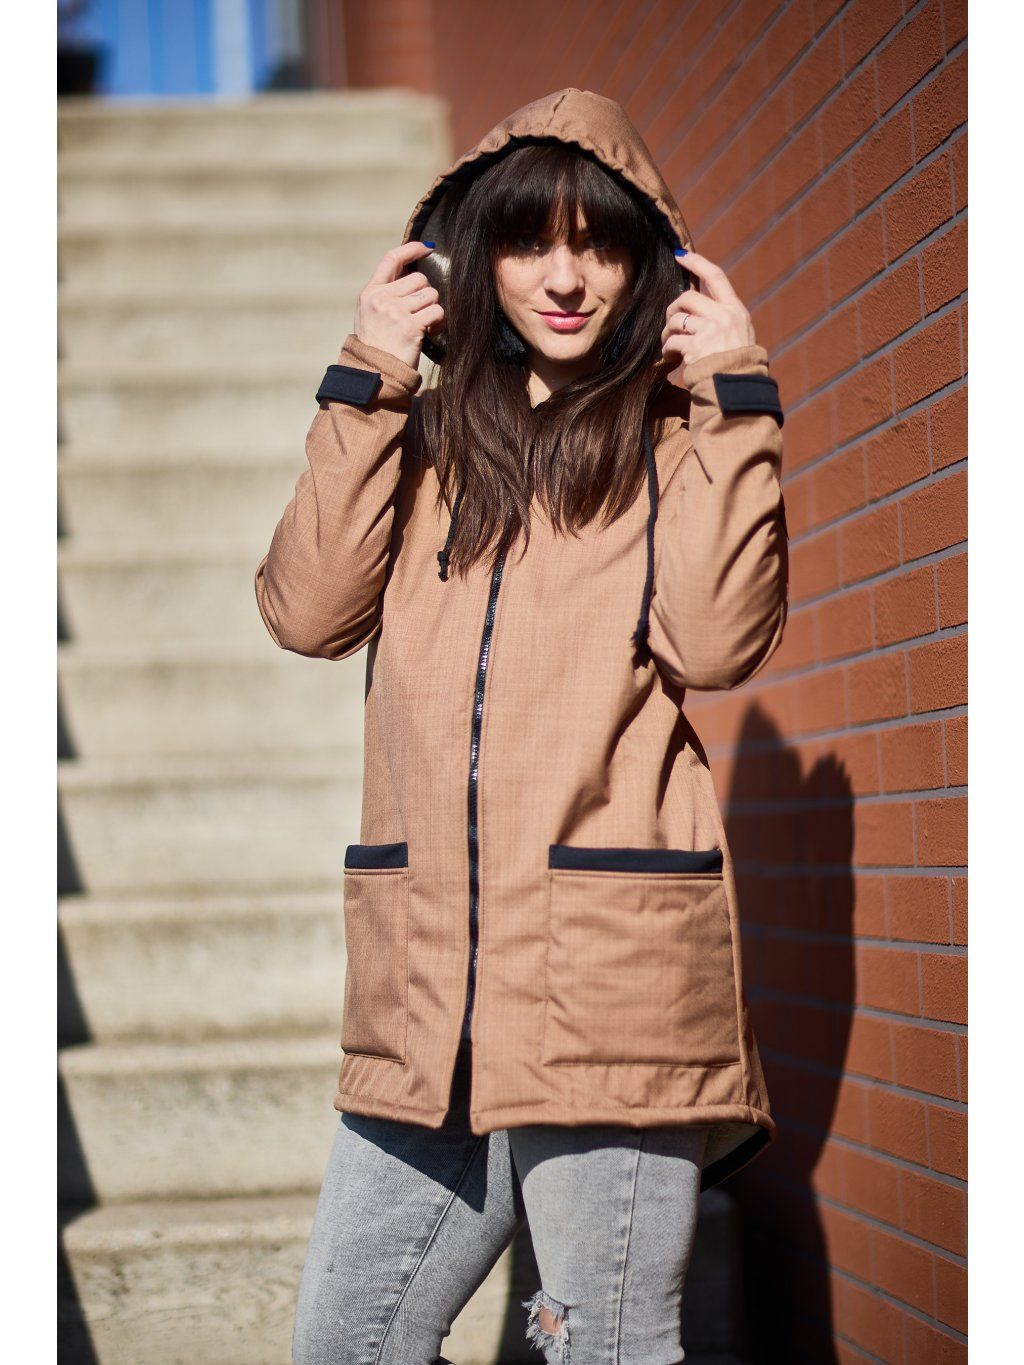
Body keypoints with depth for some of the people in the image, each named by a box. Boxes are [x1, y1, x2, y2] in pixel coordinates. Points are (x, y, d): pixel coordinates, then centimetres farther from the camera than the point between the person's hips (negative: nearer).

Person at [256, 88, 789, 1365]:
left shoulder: (678, 438, 8)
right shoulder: (427, 435, 17)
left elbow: (715, 642, -10)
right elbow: (309, 610, 1)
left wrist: (732, 398, -7)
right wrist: (366, 381, 0)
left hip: (614, 982, -4)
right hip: (426, 991, 4)